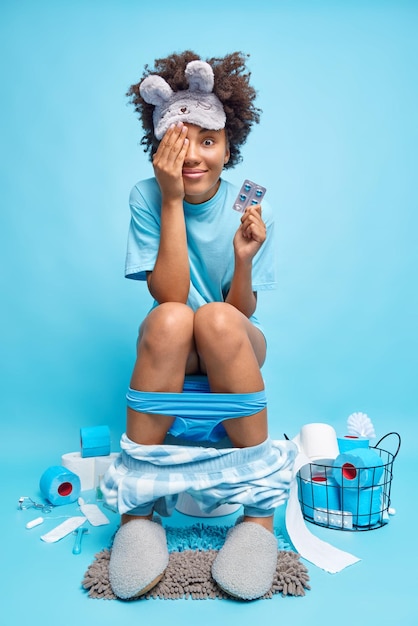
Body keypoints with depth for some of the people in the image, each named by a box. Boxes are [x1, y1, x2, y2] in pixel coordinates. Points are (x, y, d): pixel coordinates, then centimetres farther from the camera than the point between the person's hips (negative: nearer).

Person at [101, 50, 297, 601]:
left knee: (216, 319, -35)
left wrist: (244, 261, -30)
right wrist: (172, 200, -24)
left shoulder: (249, 208, -9)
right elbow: (169, 295, -20)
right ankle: (137, 504, -21)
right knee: (170, 318, -35)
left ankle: (261, 505, -22)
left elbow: (240, 313, -10)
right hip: (169, 353, 0)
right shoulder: (146, 198, -9)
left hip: (235, 350, 0)